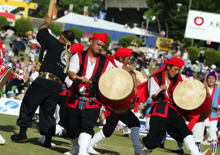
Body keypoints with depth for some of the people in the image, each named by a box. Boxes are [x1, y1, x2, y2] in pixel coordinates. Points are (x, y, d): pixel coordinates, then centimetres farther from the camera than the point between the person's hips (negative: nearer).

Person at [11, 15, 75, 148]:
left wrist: (47, 24, 24)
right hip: (58, 86, 5)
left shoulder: (56, 45, -2)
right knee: (48, 112, 13)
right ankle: (48, 140, 9)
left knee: (28, 105, 7)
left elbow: (41, 34, 5)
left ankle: (23, 133, 4)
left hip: (44, 82, -5)